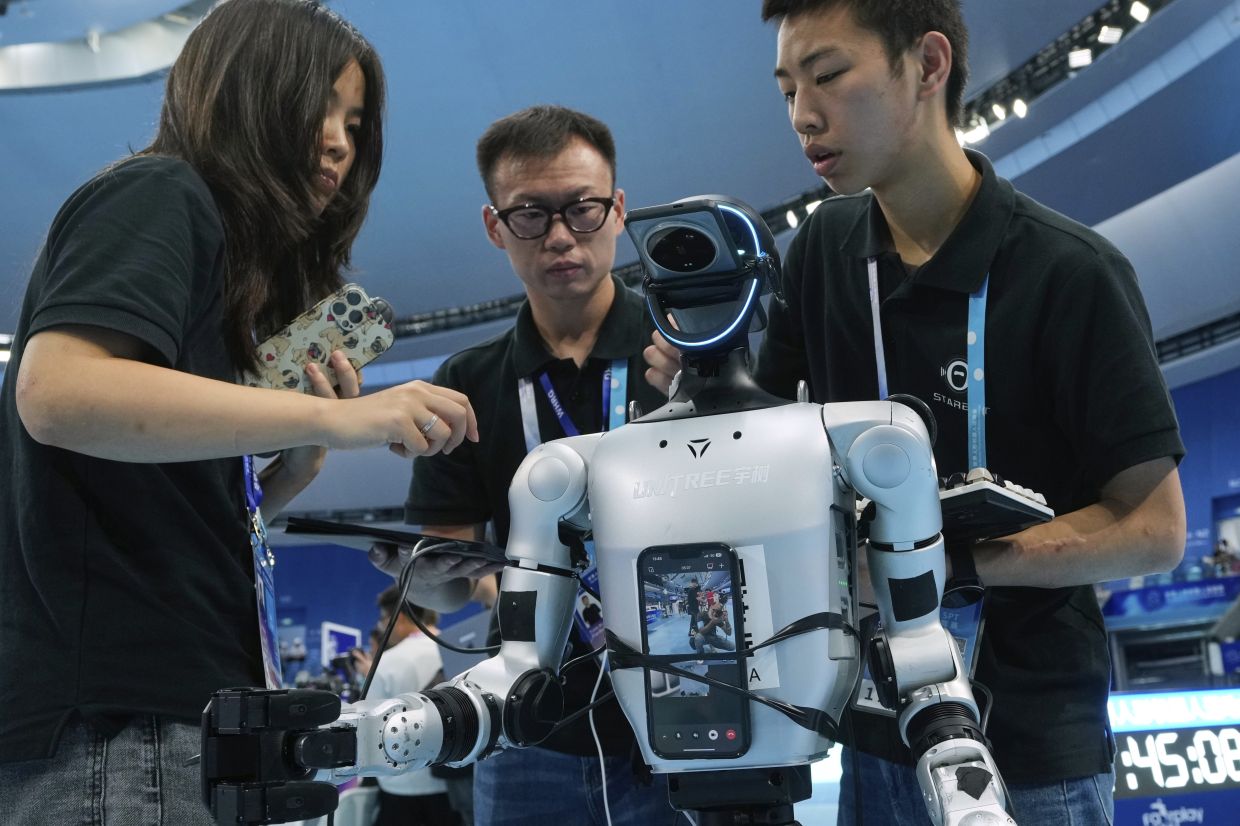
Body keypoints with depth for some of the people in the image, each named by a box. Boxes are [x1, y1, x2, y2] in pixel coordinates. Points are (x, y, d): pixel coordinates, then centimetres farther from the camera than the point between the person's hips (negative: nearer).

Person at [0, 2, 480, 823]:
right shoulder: (156, 198, -4)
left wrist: (303, 458, 3)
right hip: (118, 723, -9)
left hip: (188, 709, 9)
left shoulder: (239, 275, 22)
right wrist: (334, 418, -25)